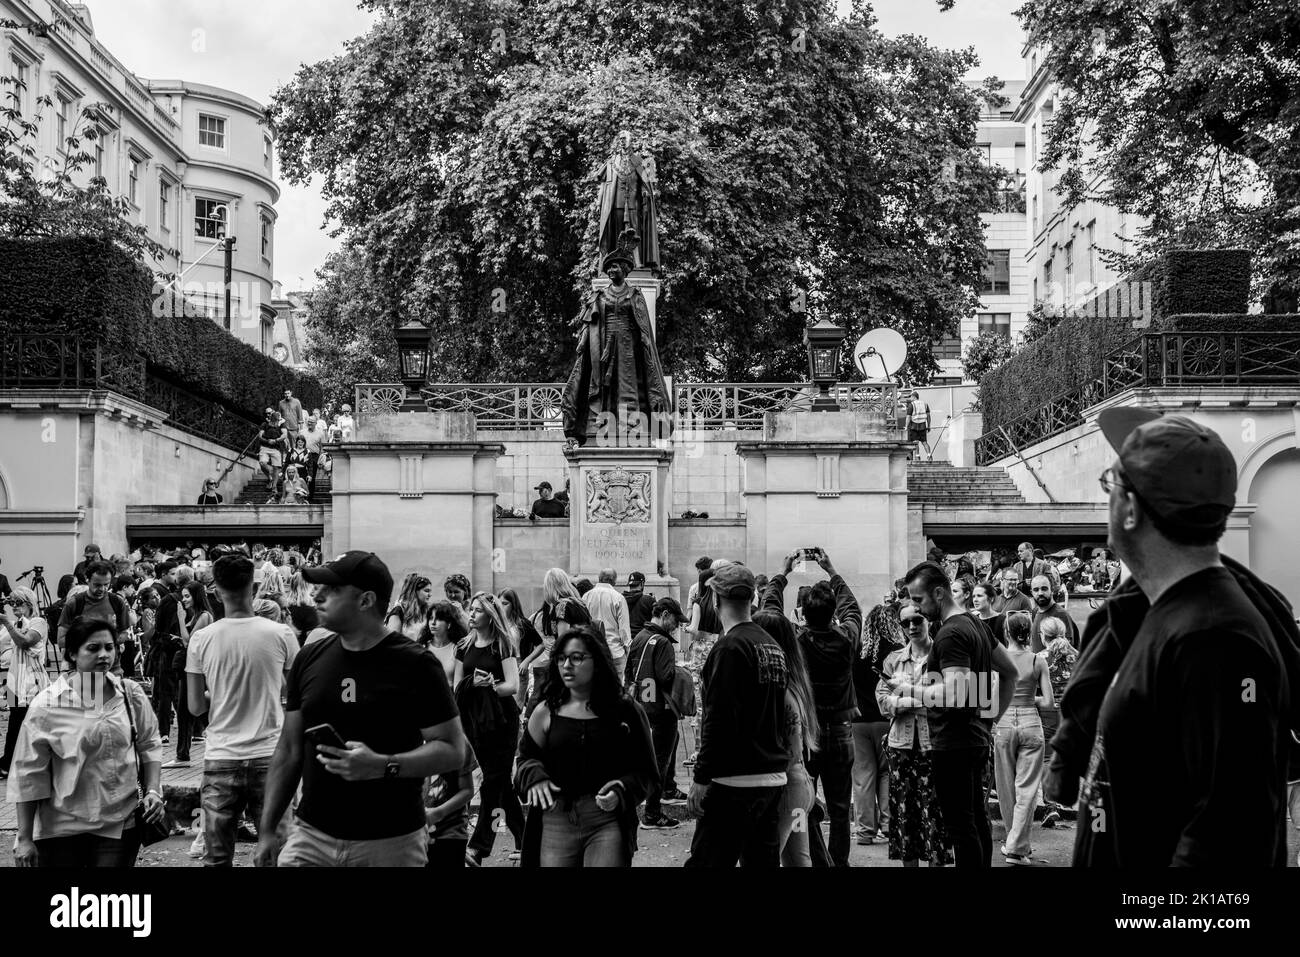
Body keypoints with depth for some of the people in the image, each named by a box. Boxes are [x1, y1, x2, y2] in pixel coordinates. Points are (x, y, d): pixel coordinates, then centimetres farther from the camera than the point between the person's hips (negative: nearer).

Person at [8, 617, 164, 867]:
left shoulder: (131, 695, 0)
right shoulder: (47, 705, -9)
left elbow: (149, 745, 12)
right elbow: (28, 773, -6)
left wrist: (153, 790, -3)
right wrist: (24, 839, -5)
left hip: (122, 825, 2)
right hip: (62, 828, -2)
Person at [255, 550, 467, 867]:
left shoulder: (414, 665, -8)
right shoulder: (309, 659, 6)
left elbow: (453, 750, -9)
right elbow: (289, 749, 11)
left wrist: (383, 765, -22)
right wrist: (267, 829, 7)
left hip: (391, 842, -3)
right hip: (312, 836, 3)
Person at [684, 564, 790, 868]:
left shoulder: (731, 647, -13)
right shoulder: (774, 645, 12)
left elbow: (719, 720, -17)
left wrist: (701, 778, -15)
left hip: (736, 782, -8)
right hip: (774, 778, 8)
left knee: (706, 861, -6)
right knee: (764, 860, 13)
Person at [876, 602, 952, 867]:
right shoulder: (894, 659, 10)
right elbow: (882, 700, 2)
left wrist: (905, 692, -12)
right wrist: (918, 701, -12)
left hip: (933, 743, -3)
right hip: (902, 743, 3)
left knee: (933, 808, -3)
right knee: (903, 808, 6)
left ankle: (937, 859, 5)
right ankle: (908, 859, 15)